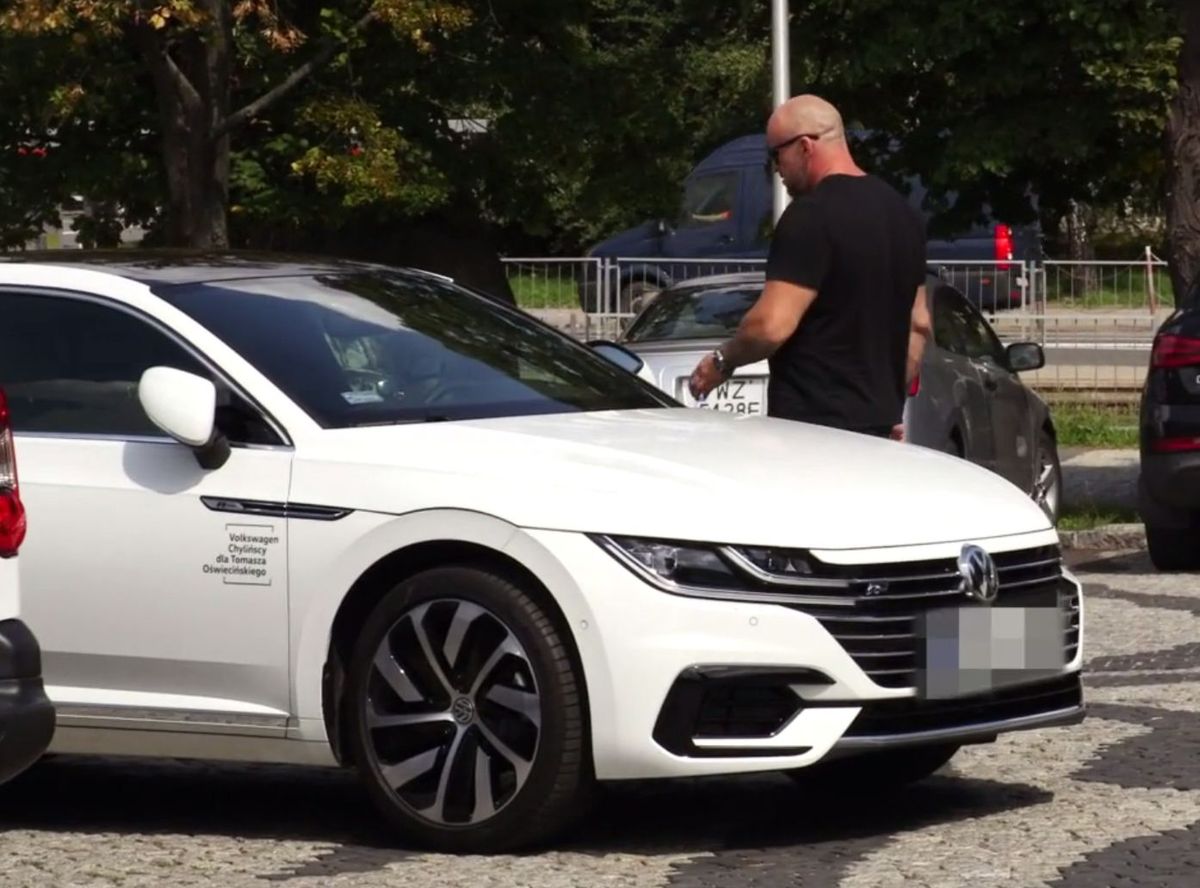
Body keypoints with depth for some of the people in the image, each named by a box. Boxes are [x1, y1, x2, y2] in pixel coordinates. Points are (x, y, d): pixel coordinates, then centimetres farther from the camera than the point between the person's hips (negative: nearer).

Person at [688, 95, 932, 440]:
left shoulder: (811, 216, -15)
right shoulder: (901, 212, 14)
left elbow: (772, 325, -21)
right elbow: (919, 325, 20)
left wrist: (722, 361, -4)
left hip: (813, 423, -9)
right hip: (879, 426, 9)